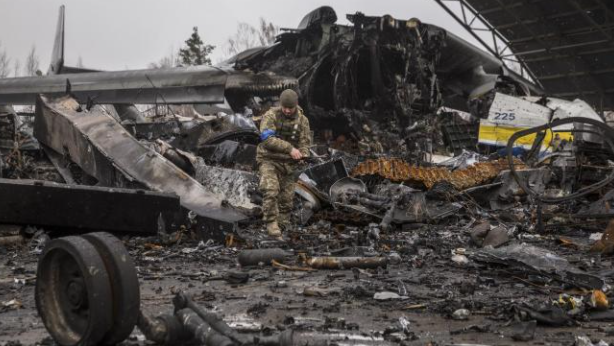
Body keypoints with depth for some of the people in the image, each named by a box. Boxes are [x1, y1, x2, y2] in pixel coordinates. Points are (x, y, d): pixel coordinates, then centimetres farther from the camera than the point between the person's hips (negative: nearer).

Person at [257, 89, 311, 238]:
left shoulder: (302, 120, 1)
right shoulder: (271, 116, -11)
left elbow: (304, 143, -1)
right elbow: (268, 139, -22)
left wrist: (303, 156, -24)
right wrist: (290, 148, -30)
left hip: (288, 164, 4)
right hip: (269, 160, -4)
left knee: (286, 199, 6)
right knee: (271, 191, -24)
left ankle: (281, 227, 16)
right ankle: (272, 225, -20)